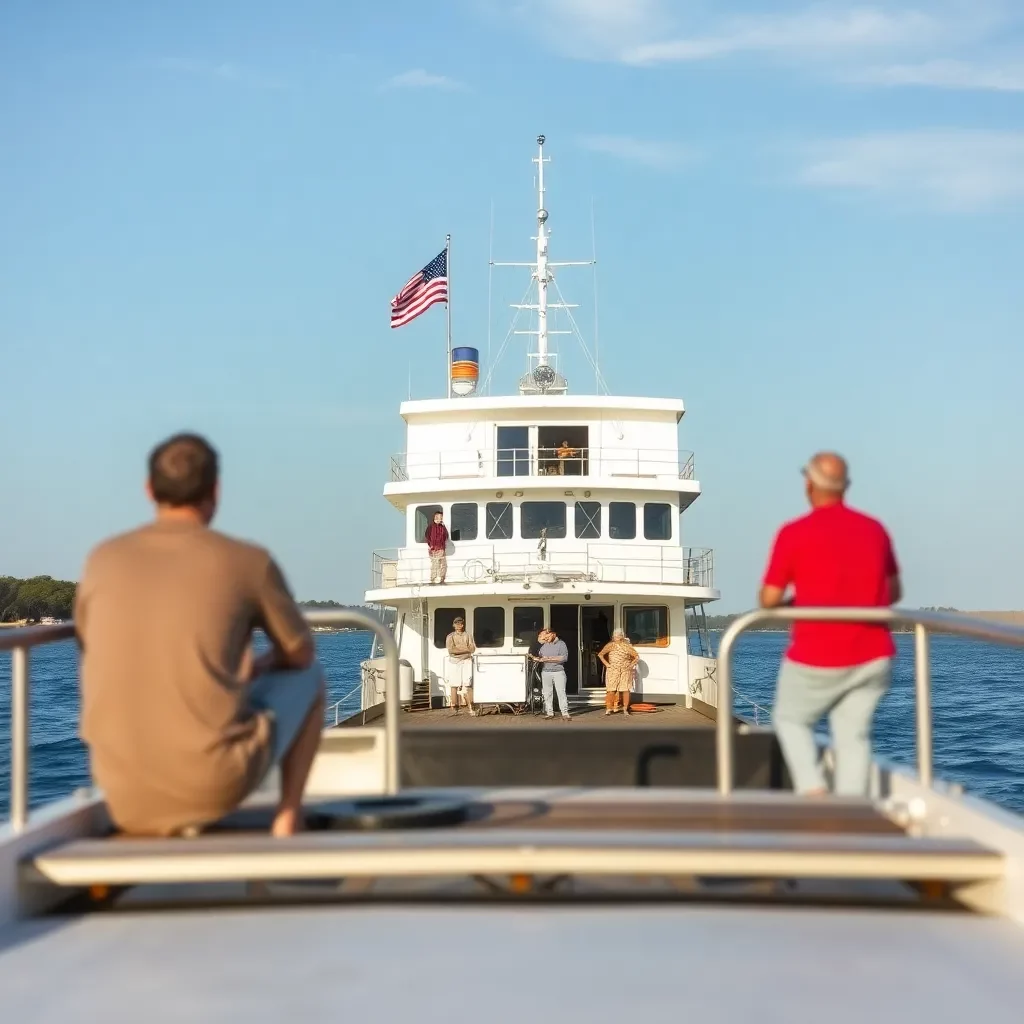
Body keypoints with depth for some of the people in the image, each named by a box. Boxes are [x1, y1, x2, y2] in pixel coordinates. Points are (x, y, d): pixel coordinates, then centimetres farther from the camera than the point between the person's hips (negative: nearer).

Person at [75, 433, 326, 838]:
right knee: (307, 677, 25)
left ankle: (175, 823, 20)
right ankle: (287, 817, 17)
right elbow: (300, 654, 12)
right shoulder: (249, 561, -2)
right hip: (217, 781, -3)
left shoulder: (103, 559, 6)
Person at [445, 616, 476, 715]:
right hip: (454, 662, 0)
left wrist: (458, 648, -10)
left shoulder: (467, 636, 12)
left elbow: (472, 648, -1)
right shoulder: (450, 636, 6)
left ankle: (471, 707, -11)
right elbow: (451, 650, -9)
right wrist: (466, 649, -9)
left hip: (466, 661, 0)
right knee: (454, 685, -2)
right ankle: (455, 709, 2)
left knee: (467, 684, -7)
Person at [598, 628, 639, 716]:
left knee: (625, 690, 0)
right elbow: (600, 654, 1)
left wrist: (631, 665, 1)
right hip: (613, 671, -1)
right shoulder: (610, 645, 2)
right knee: (611, 690, -7)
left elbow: (636, 657, 10)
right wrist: (607, 664, -4)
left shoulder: (627, 646, 4)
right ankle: (609, 708, -2)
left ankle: (625, 709, 8)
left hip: (625, 671, 1)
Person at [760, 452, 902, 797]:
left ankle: (812, 790, 1)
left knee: (790, 719, 18)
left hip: (816, 659, -4)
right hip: (873, 656, 4)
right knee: (853, 734, 8)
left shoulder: (794, 534, -10)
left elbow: (769, 599, -8)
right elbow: (894, 592, 14)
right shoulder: (875, 530, 4)